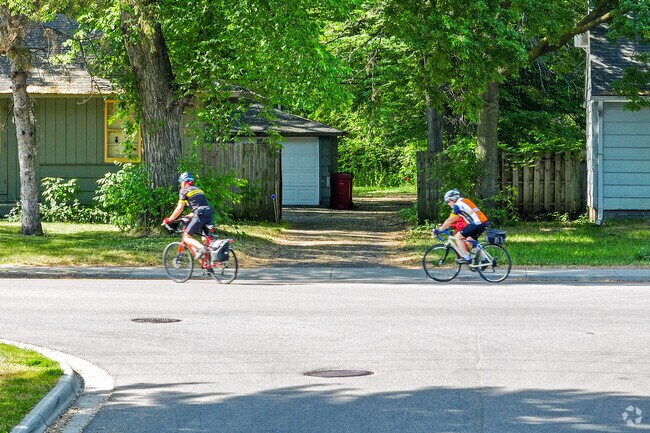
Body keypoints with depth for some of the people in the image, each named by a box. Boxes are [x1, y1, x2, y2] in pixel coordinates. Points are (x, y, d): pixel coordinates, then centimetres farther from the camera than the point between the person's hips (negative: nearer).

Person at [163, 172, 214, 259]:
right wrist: (189, 216, 40)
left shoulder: (184, 190, 7)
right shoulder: (198, 189, 28)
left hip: (200, 215, -7)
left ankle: (201, 248, -23)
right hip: (209, 213, 7)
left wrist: (169, 219, 12)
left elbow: (180, 208, 3)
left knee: (186, 237, 0)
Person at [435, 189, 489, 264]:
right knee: (470, 239, 24)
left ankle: (466, 258, -3)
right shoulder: (464, 201, 23)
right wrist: (445, 226, 32)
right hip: (484, 222, 9)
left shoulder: (457, 205, -5)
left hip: (476, 223, -9)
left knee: (458, 237, -1)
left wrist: (439, 229, 4)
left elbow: (449, 221, -4)